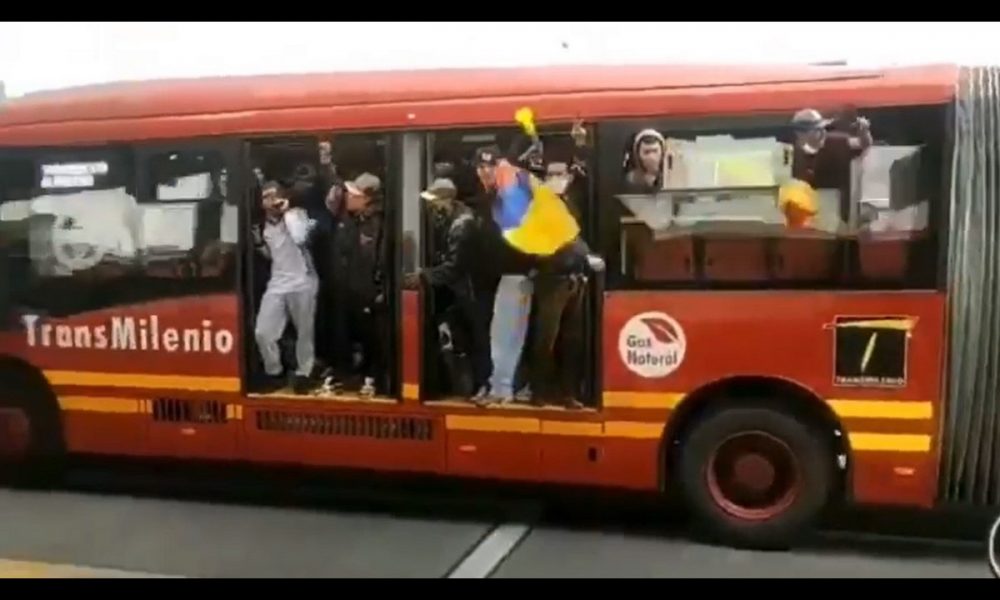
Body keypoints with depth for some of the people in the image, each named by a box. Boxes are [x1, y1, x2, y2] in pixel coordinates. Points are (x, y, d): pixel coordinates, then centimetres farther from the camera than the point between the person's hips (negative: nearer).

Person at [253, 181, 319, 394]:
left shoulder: (297, 214, -5)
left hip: (302, 283, -5)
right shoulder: (266, 225, 11)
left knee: (305, 332, 6)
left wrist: (287, 212, -18)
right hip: (277, 284, 5)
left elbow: (300, 239, -26)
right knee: (263, 332, -3)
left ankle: (303, 373, 24)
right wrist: (259, 243, 6)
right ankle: (274, 372, 17)